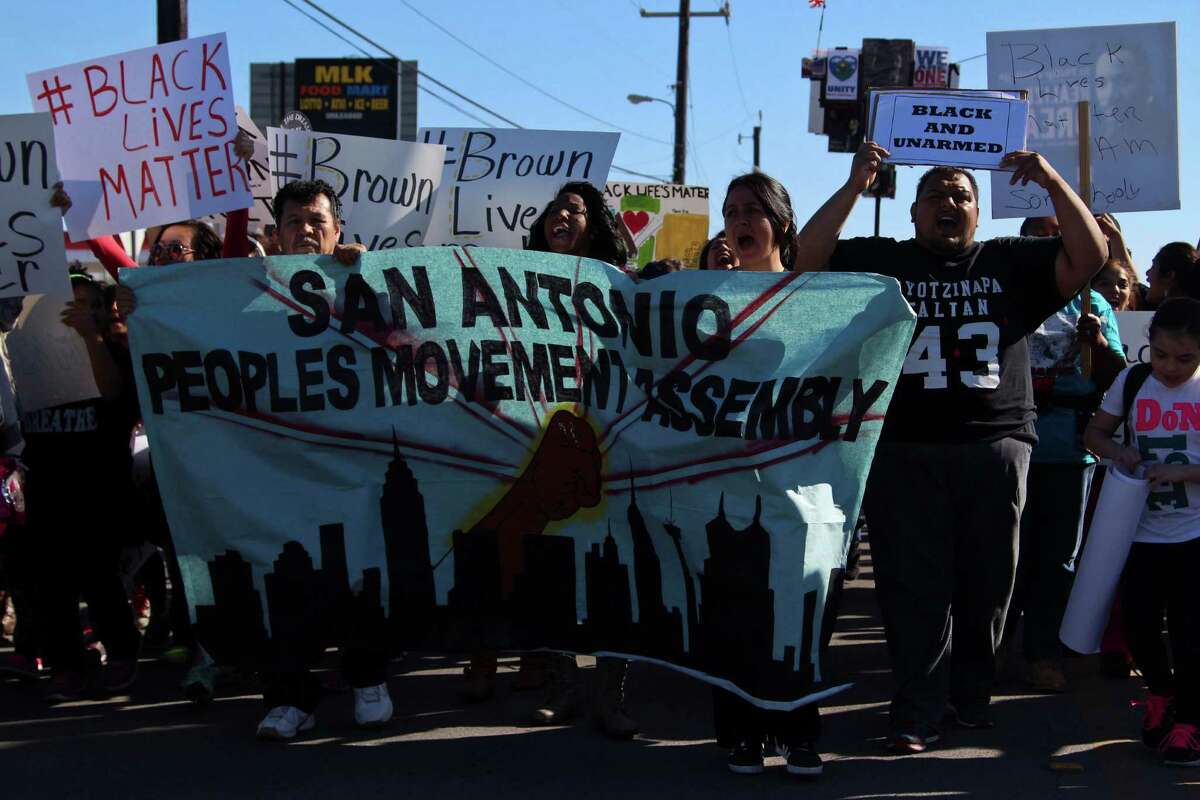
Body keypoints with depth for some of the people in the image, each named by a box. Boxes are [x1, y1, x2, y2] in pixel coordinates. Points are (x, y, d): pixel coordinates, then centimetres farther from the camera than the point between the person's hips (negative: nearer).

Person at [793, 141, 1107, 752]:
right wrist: (855, 186, -11)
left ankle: (970, 694, 24)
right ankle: (917, 710, 6)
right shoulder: (880, 262, 10)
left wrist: (1052, 182, -7)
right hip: (904, 453, -1)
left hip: (996, 446, 2)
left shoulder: (1010, 264, 13)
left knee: (986, 582, 9)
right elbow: (807, 259, -3)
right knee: (913, 585, 1)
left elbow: (1089, 257, 4)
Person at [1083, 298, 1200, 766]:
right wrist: (1117, 452, -11)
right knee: (1138, 623, 4)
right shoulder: (1132, 381, 2)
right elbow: (1095, 433, 9)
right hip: (1143, 531, 3)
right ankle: (1159, 693, 32)